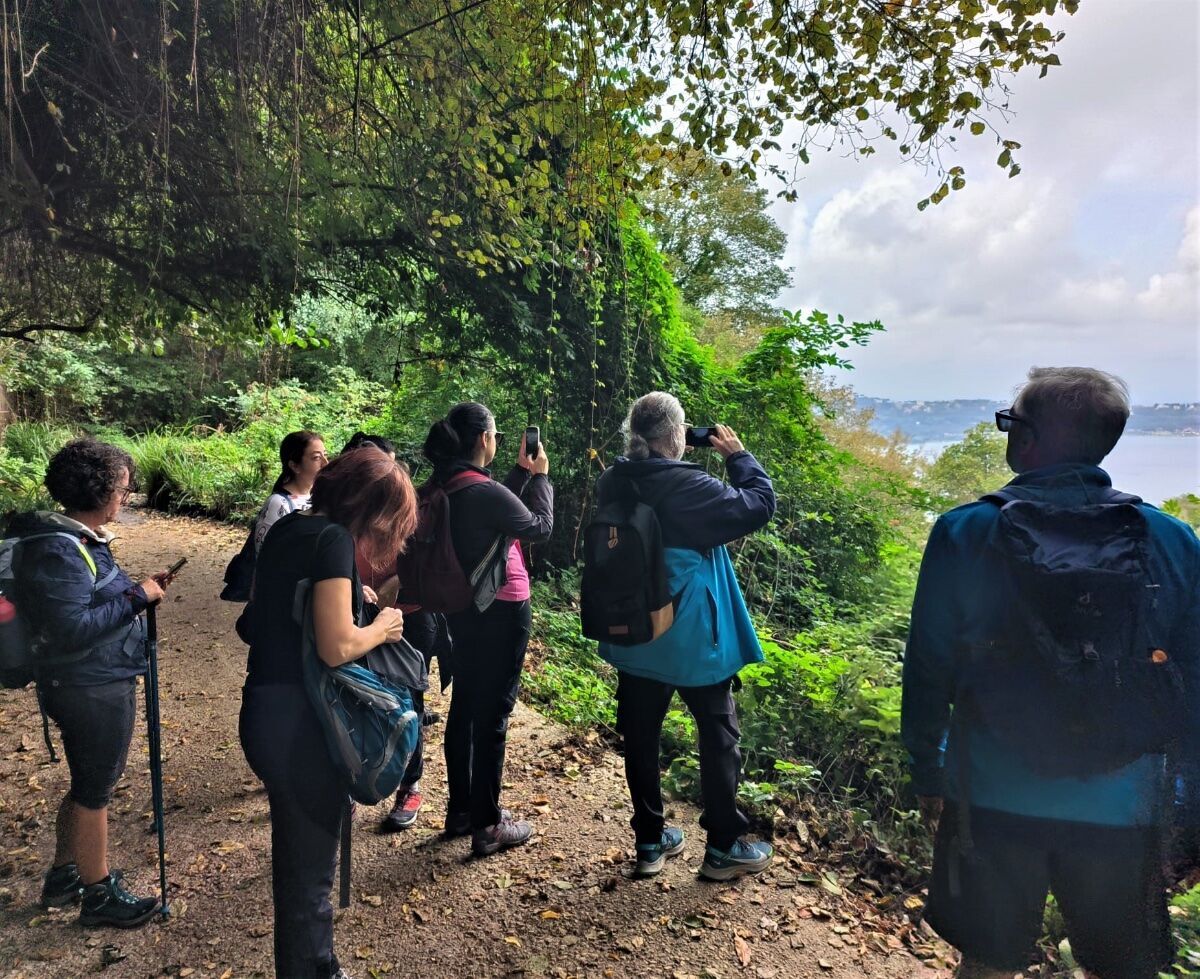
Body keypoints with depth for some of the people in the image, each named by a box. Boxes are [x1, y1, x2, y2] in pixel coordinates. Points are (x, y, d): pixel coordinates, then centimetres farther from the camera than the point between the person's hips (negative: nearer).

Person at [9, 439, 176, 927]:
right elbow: (72, 632, -29)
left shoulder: (80, 538, 5)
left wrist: (138, 588, 1)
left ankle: (63, 876, 42)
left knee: (87, 783, 24)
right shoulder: (58, 551, -24)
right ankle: (98, 893, 26)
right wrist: (136, 598, -23)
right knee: (95, 789, 8)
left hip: (100, 683, 10)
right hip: (92, 690, -10)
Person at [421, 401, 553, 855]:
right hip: (500, 612, -9)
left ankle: (460, 809, 31)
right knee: (492, 714, 2)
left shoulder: (445, 486, 2)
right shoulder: (485, 491, -23)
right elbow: (540, 528, -10)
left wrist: (521, 472, 11)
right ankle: (487, 825, 14)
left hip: (463, 608, 9)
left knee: (464, 706, 17)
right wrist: (540, 476, 1)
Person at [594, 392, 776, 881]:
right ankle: (724, 847, 22)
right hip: (694, 639, -5)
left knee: (641, 738, 14)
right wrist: (738, 455, -3)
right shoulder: (687, 486, -21)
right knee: (719, 737, 11)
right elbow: (759, 505, -15)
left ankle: (650, 841, 27)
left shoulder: (611, 484, -2)